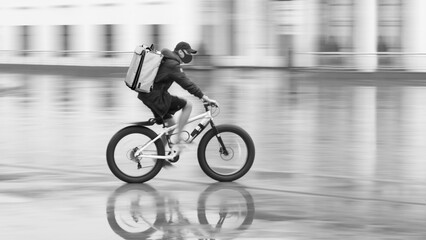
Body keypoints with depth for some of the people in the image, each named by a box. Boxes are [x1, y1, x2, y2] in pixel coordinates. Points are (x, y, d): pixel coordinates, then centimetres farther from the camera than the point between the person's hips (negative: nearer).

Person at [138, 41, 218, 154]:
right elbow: (187, 84, -21)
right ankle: (178, 139, -6)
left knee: (171, 124, 18)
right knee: (187, 105, -7)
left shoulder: (165, 59, 17)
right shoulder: (173, 64, -16)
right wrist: (206, 98, -21)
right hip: (155, 96, -10)